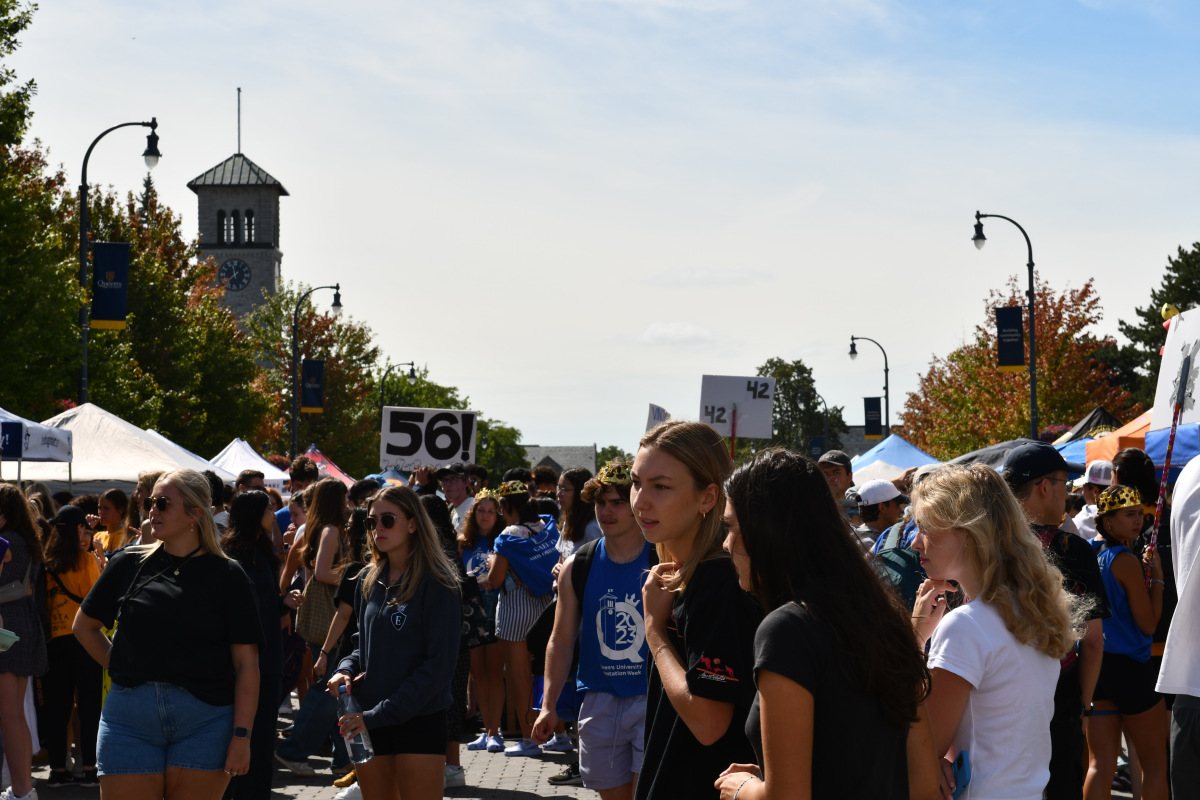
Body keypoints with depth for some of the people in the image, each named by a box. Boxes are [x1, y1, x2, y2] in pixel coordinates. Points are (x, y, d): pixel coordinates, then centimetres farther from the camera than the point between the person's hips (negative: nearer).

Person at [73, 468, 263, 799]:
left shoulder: (226, 574, 1)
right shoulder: (129, 563, 8)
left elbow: (246, 663, -3)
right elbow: (84, 625, 21)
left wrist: (241, 736, -10)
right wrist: (120, 667, 7)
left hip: (205, 719, -2)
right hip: (130, 718, 2)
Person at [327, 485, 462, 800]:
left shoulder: (437, 584, -9)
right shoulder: (369, 581, 10)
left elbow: (439, 664, -14)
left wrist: (379, 715, -17)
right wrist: (346, 670, -2)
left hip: (419, 723, -6)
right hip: (370, 726, 6)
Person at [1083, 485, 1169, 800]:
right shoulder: (1127, 562, -14)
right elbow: (1148, 624, -11)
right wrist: (1156, 577, -4)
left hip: (1095, 666, 7)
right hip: (1131, 668, -7)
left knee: (1101, 764, 6)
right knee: (1155, 765, 6)